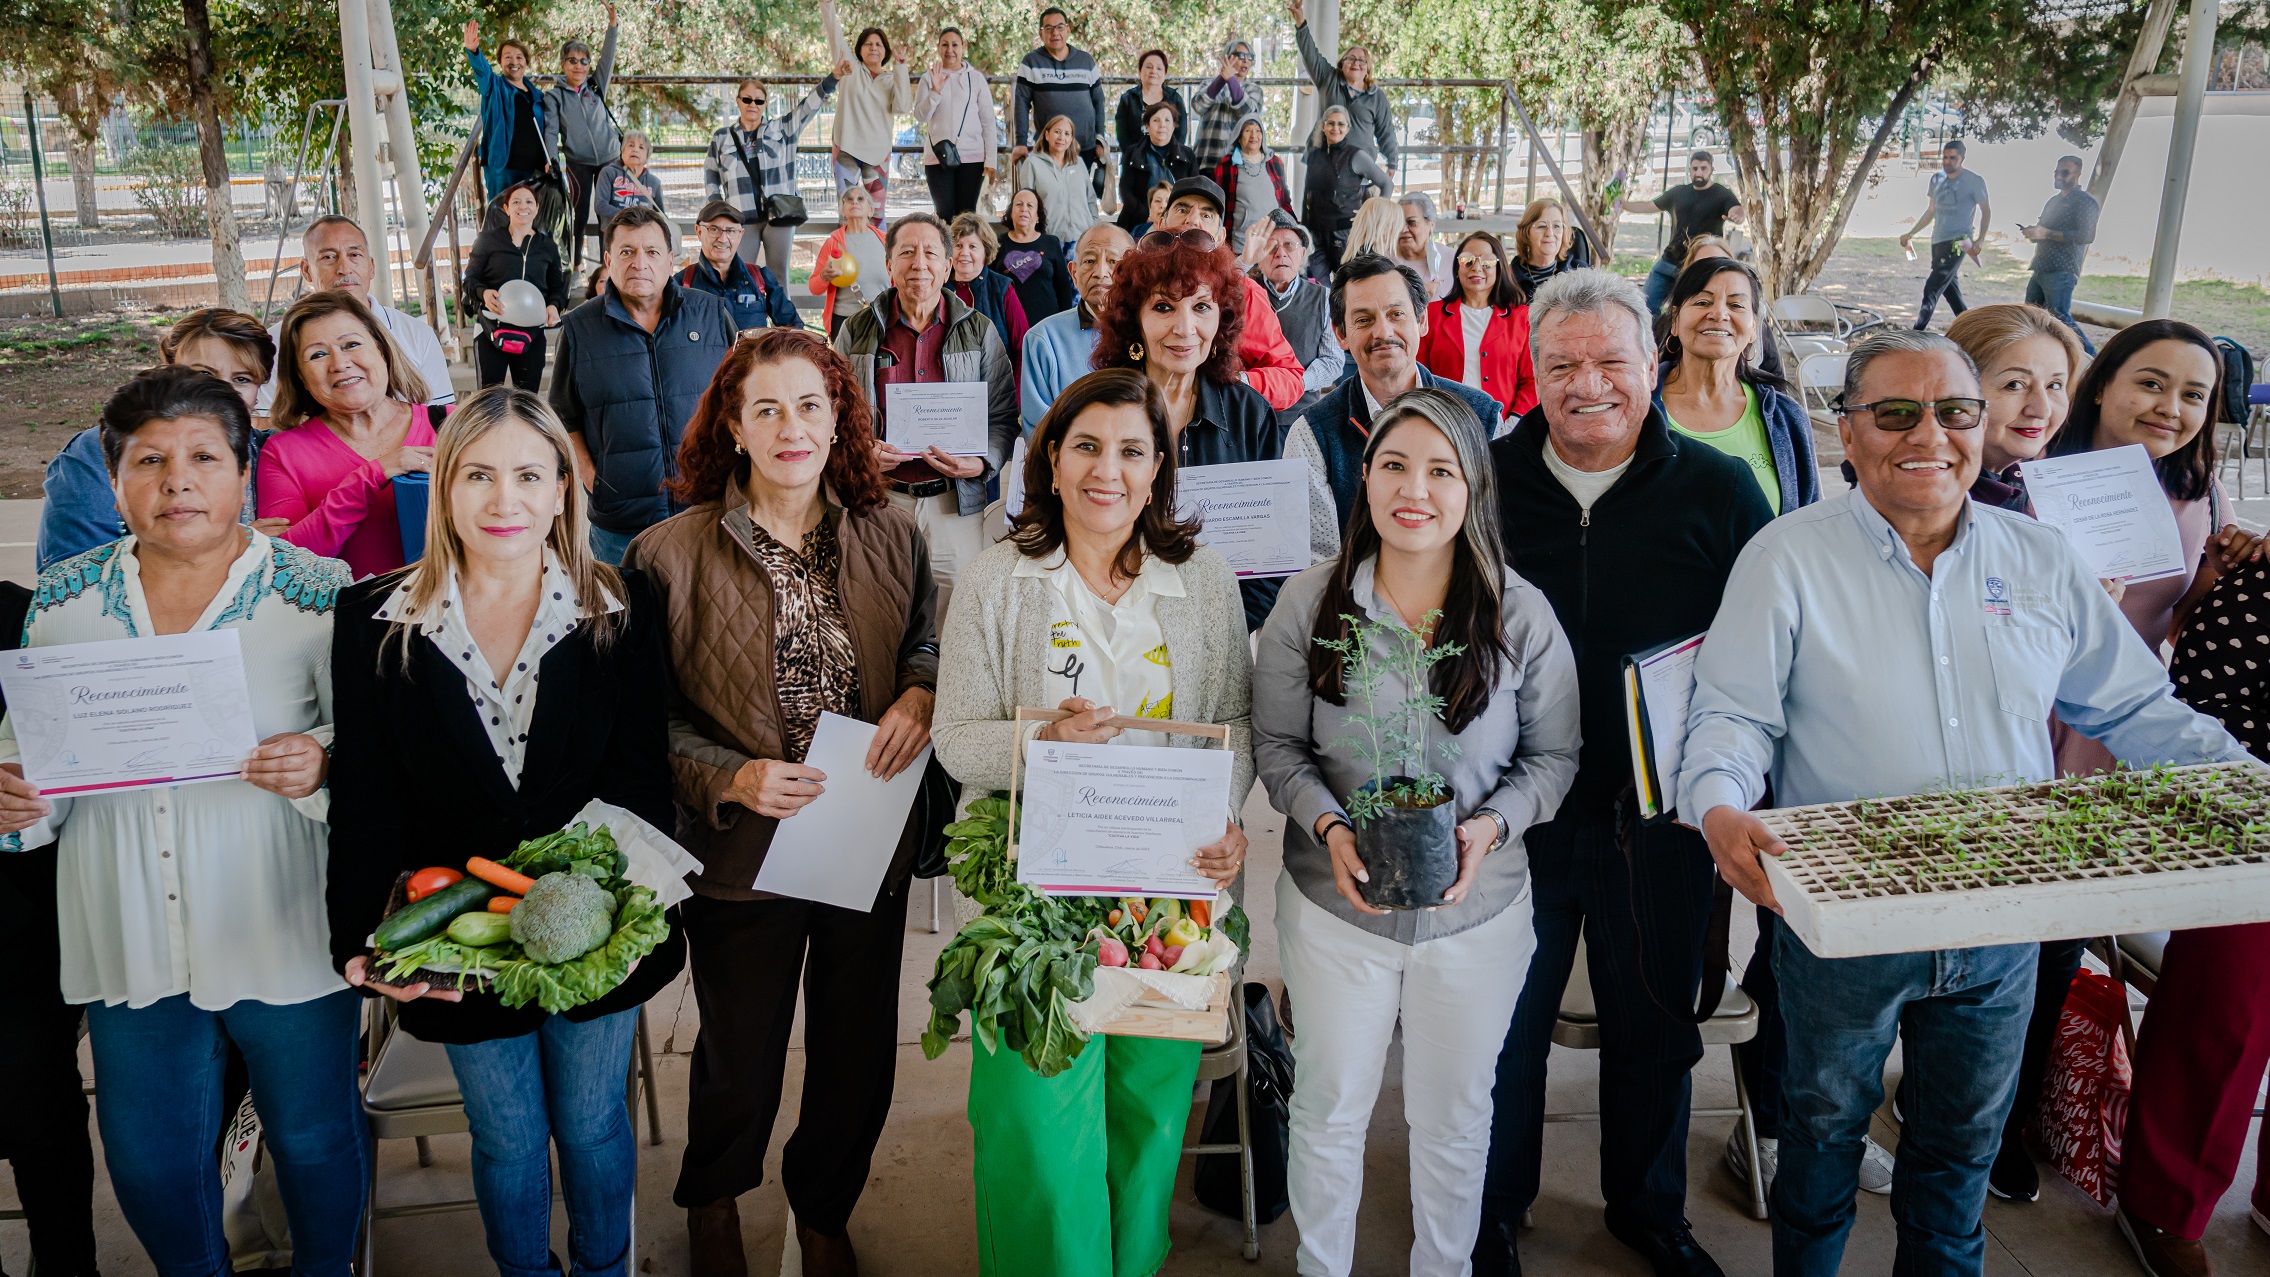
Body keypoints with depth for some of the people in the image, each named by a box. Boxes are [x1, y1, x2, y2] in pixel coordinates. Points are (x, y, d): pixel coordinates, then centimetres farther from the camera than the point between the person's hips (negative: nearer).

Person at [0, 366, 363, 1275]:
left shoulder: (318, 593, -8)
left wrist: (322, 765, -26)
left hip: (284, 938, -3)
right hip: (129, 943, 3)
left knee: (314, 1135, 14)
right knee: (147, 1156, 16)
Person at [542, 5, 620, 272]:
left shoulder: (596, 86, 6)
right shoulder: (554, 95, 0)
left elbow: (607, 58, -6)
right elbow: (551, 130, -6)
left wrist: (612, 23, -17)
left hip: (609, 158, 2)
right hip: (578, 162, -2)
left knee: (608, 213, 4)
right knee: (580, 214, 2)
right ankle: (574, 265, 13)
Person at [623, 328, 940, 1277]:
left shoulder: (891, 537, -2)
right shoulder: (671, 555, -10)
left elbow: (926, 644, 11)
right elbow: (650, 719, -7)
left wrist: (919, 698, -11)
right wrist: (732, 778, -22)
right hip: (743, 852, -2)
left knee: (858, 1055, 16)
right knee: (741, 1059, 16)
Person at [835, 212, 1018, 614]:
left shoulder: (980, 332, 8)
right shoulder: (856, 333, 9)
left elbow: (1003, 417, 6)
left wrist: (982, 463, -12)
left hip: (955, 502, 0)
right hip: (880, 498, 0)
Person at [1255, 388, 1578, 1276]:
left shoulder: (1522, 615, -8)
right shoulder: (1308, 606, -8)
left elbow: (1553, 754, 0)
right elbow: (1277, 746, -1)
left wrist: (1492, 825, -18)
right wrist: (1327, 826, -19)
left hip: (1478, 907, 1)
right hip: (1335, 904, 0)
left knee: (1455, 1116, 18)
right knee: (1329, 1109, 16)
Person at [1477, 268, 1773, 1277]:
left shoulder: (1719, 491, -4)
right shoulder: (1486, 482, -3)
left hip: (1660, 815, 1)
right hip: (1518, 812, 0)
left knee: (1654, 1027, 18)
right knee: (1507, 1029, 13)